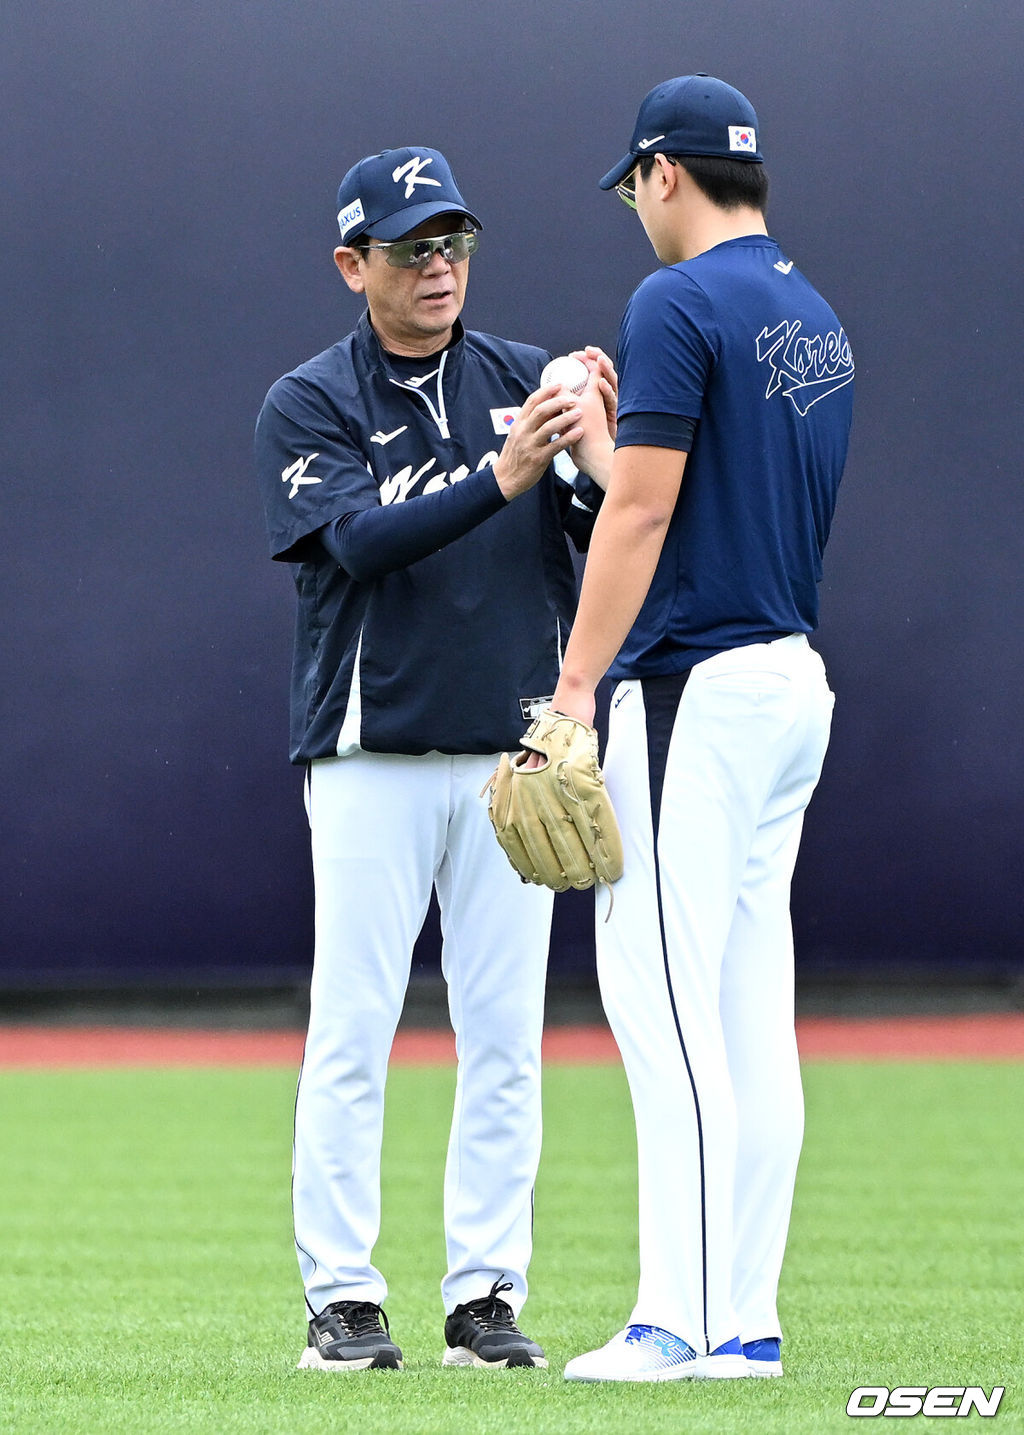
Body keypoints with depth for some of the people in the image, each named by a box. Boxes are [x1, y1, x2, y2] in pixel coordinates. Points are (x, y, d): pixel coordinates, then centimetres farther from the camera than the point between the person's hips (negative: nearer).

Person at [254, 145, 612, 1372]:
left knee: (505, 1037, 3)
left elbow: (606, 534, -3)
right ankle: (342, 1298, 1)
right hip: (373, 754, -3)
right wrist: (498, 478, -30)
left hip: (514, 752, 3)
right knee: (351, 1031, -4)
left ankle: (487, 1294, 8)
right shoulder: (308, 407, -1)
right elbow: (362, 540, -18)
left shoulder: (523, 383, 8)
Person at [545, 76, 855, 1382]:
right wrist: (600, 441, 27)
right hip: (794, 683, 9)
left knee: (657, 988, -9)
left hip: (696, 685, -9)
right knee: (749, 1004, 8)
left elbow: (644, 512, -16)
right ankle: (746, 1322, 8)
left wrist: (575, 688, -15)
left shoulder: (679, 303, -11)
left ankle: (679, 1318, -14)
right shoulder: (817, 319, 16)